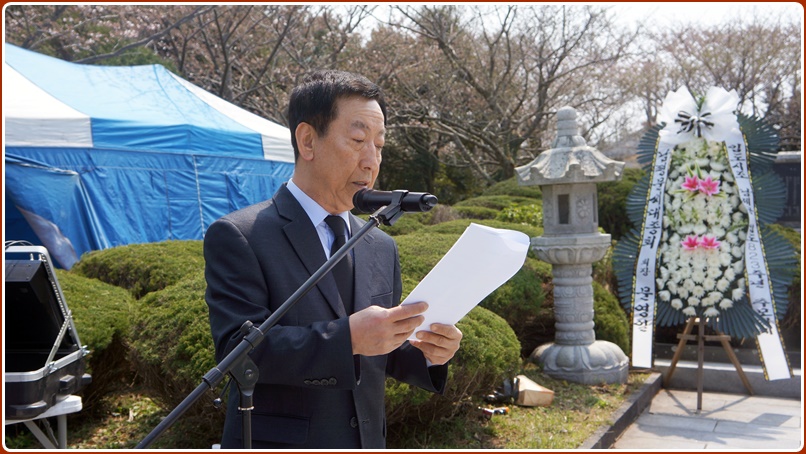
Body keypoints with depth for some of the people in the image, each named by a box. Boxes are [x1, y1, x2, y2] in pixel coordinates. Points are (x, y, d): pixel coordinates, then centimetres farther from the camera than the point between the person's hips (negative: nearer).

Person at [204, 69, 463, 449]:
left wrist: (426, 353, -8)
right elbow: (237, 349, -20)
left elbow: (384, 358, 12)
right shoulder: (237, 237, -11)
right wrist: (346, 337, -29)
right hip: (277, 444, -5)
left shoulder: (382, 248, 7)